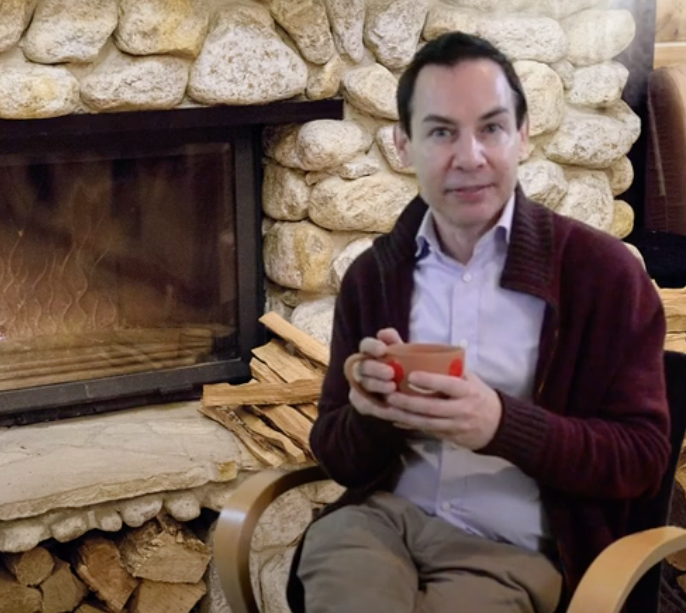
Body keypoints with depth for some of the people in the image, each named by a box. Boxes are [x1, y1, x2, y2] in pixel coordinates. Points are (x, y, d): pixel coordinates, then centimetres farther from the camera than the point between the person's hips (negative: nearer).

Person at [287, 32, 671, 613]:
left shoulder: (605, 272, -3)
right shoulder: (372, 274, 8)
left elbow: (643, 456, -4)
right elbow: (338, 457, 10)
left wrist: (504, 424, -21)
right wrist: (374, 414, -15)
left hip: (513, 551, -2)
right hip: (382, 516, 3)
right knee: (335, 544, -29)